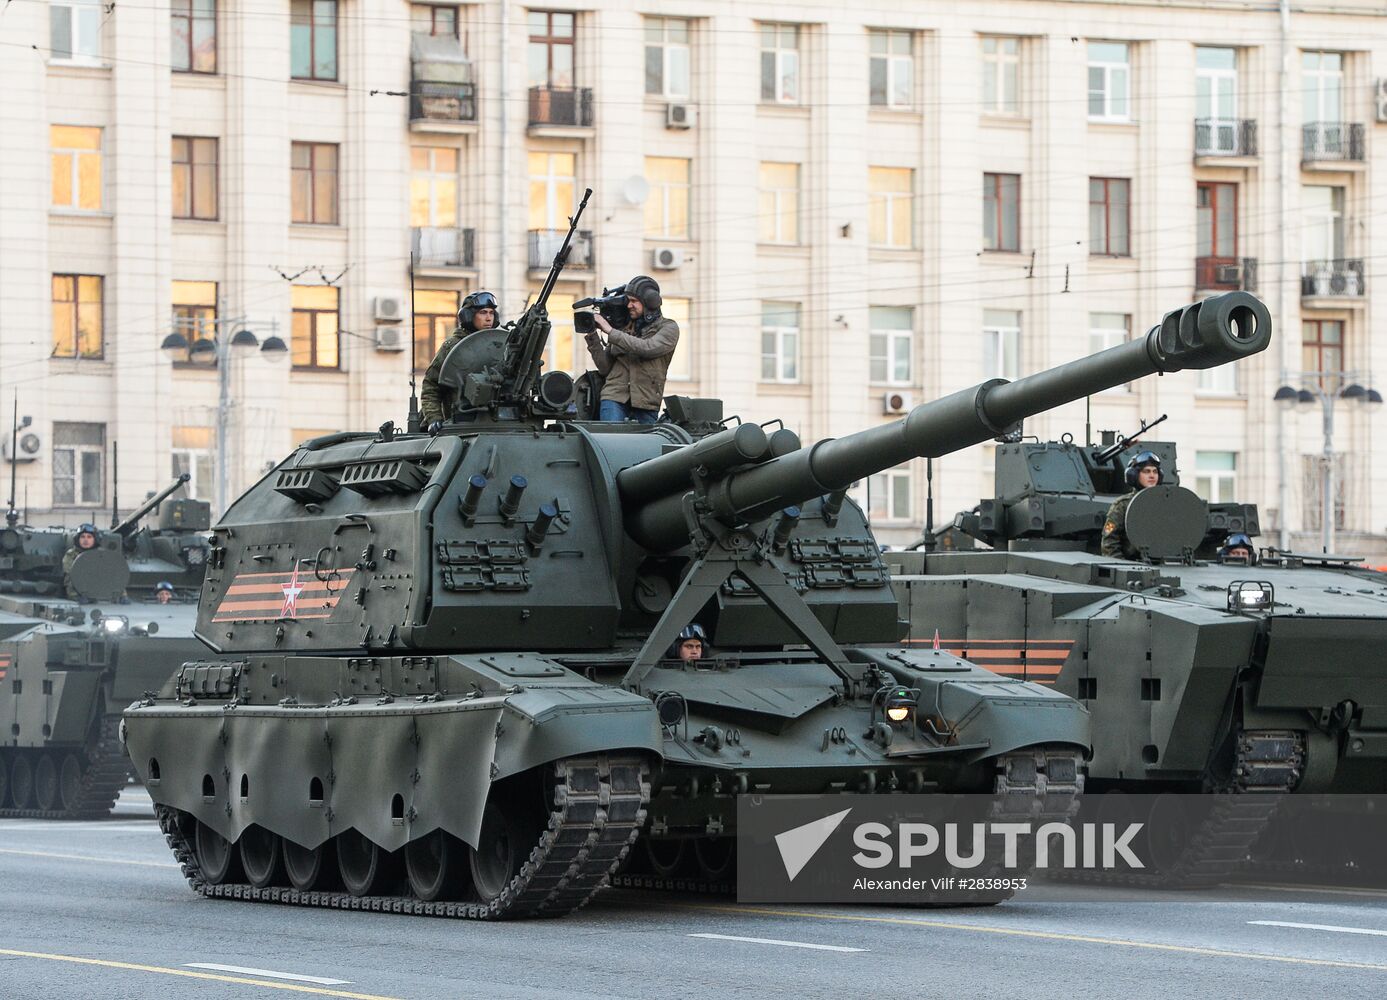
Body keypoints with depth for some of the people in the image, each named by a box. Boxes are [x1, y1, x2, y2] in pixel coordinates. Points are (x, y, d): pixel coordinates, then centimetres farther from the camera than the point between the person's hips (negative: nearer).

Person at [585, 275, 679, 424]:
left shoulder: (669, 328, 4)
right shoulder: (625, 328, 12)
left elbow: (646, 348, -15)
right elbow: (605, 368, 11)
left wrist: (610, 331, -13)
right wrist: (592, 336, 0)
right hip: (614, 398, 1)